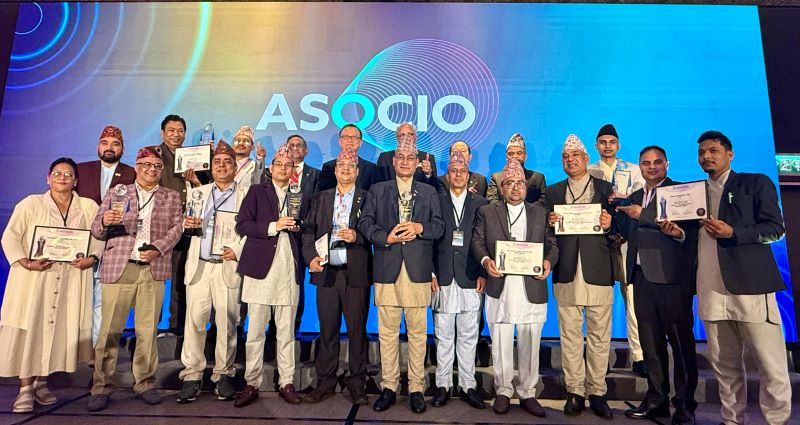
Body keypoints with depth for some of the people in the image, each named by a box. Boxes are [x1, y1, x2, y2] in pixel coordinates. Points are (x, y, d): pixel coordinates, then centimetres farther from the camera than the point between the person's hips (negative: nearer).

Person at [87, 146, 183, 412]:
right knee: (109, 330, 0)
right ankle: (102, 387, 11)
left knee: (148, 330, 4)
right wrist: (105, 221, -13)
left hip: (153, 270, 0)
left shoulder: (171, 197, 15)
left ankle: (145, 383, 14)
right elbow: (97, 231, 10)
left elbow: (176, 228, 4)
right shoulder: (116, 193, 14)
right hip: (119, 268, 0)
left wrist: (158, 248, -13)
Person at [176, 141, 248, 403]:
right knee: (194, 321, 1)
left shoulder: (247, 195, 6)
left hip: (228, 266, -2)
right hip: (199, 265, 3)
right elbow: (188, 223, 14)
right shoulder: (199, 192, 17)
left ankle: (223, 374, 15)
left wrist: (238, 250, -13)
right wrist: (187, 223, -8)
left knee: (227, 323, 1)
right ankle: (192, 375, 13)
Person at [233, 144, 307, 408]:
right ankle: (252, 384, 16)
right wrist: (273, 227, -12)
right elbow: (242, 225, -3)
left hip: (289, 270, 2)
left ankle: (286, 383, 17)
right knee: (255, 331, 4)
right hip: (261, 267, -2)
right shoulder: (257, 192, 7)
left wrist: (298, 227, -1)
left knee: (286, 331, 6)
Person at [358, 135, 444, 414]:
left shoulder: (429, 192, 14)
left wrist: (420, 228, -12)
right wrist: (387, 237, -11)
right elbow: (365, 222, 4)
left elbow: (439, 226, 7)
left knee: (417, 331, 4)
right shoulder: (377, 190, 12)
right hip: (387, 269, 0)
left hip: (418, 270, 0)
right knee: (387, 331, 6)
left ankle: (416, 388, 17)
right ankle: (389, 387, 19)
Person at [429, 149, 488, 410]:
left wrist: (483, 274, -2)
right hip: (443, 280, 0)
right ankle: (443, 386, 18)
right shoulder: (437, 202, 7)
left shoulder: (480, 204, 9)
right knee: (443, 337, 6)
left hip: (471, 280, 1)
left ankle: (467, 386, 20)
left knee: (468, 337, 8)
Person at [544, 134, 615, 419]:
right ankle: (575, 392, 17)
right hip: (566, 274, 1)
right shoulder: (552, 192, 12)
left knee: (599, 336, 5)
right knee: (570, 335, 5)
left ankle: (596, 392, 19)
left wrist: (609, 225, -13)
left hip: (598, 273, -1)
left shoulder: (605, 189, 9)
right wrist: (550, 224, -11)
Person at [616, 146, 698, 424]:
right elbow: (628, 234, 13)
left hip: (672, 276, -6)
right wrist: (618, 211, -3)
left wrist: (642, 216, -11)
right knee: (650, 342, 11)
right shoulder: (634, 198, 19)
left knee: (681, 341, 2)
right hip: (642, 276, 6)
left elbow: (689, 229, -13)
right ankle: (656, 399, 22)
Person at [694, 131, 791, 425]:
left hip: (750, 287, -4)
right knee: (724, 365, 10)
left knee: (771, 366, -1)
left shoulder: (756, 183, 5)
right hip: (712, 291, 4)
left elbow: (776, 228, -2)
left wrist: (732, 233, -16)